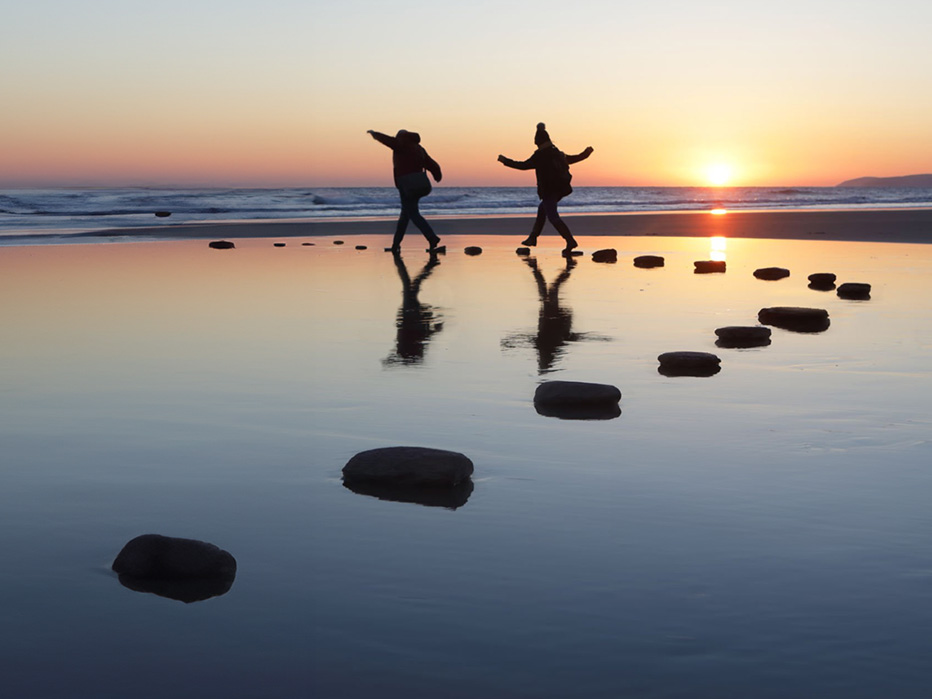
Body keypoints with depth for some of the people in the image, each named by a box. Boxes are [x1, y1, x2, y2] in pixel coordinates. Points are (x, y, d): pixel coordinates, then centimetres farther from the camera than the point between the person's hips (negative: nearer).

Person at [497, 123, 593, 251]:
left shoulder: (540, 156, -11)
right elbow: (573, 159, 23)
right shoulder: (558, 153, 10)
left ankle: (570, 241, -24)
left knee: (553, 217, -11)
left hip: (548, 190, -9)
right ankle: (532, 238, 30)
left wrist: (505, 161, -1)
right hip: (560, 189, 9)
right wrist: (586, 153, 41)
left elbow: (524, 165, -11)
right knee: (542, 209, 24)